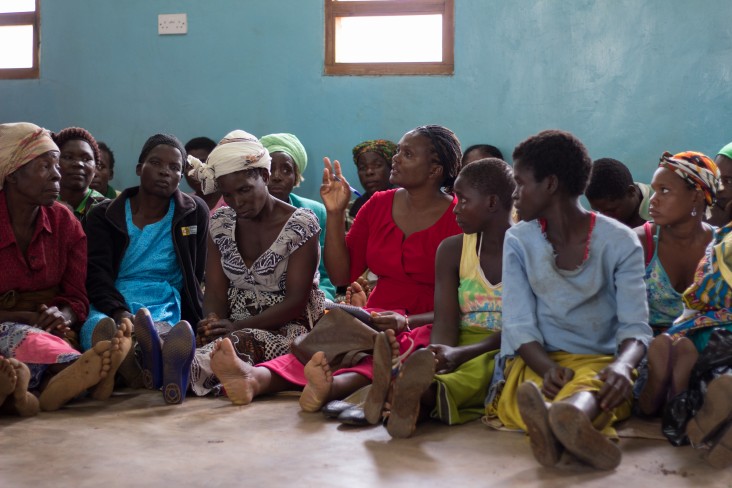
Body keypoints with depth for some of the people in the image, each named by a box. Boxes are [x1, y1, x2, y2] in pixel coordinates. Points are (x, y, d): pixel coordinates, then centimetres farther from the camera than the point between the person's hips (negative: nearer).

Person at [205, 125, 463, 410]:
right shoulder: (379, 205, 13)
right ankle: (256, 378, -57)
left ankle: (333, 386, -68)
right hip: (378, 322, 4)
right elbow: (341, 274, 10)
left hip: (427, 326, -4)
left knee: (401, 347, -40)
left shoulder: (457, 218, -3)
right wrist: (335, 213, 0)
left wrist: (407, 321, -25)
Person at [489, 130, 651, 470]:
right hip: (539, 361, 2)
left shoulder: (620, 242, 1)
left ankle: (563, 417, -72)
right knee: (526, 392, -36)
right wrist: (548, 369, -24)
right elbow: (520, 325, -2)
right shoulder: (518, 241, 7)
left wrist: (622, 366, -30)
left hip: (600, 362, -2)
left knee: (590, 383, -40)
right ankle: (566, 425, -68)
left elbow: (635, 326, -6)